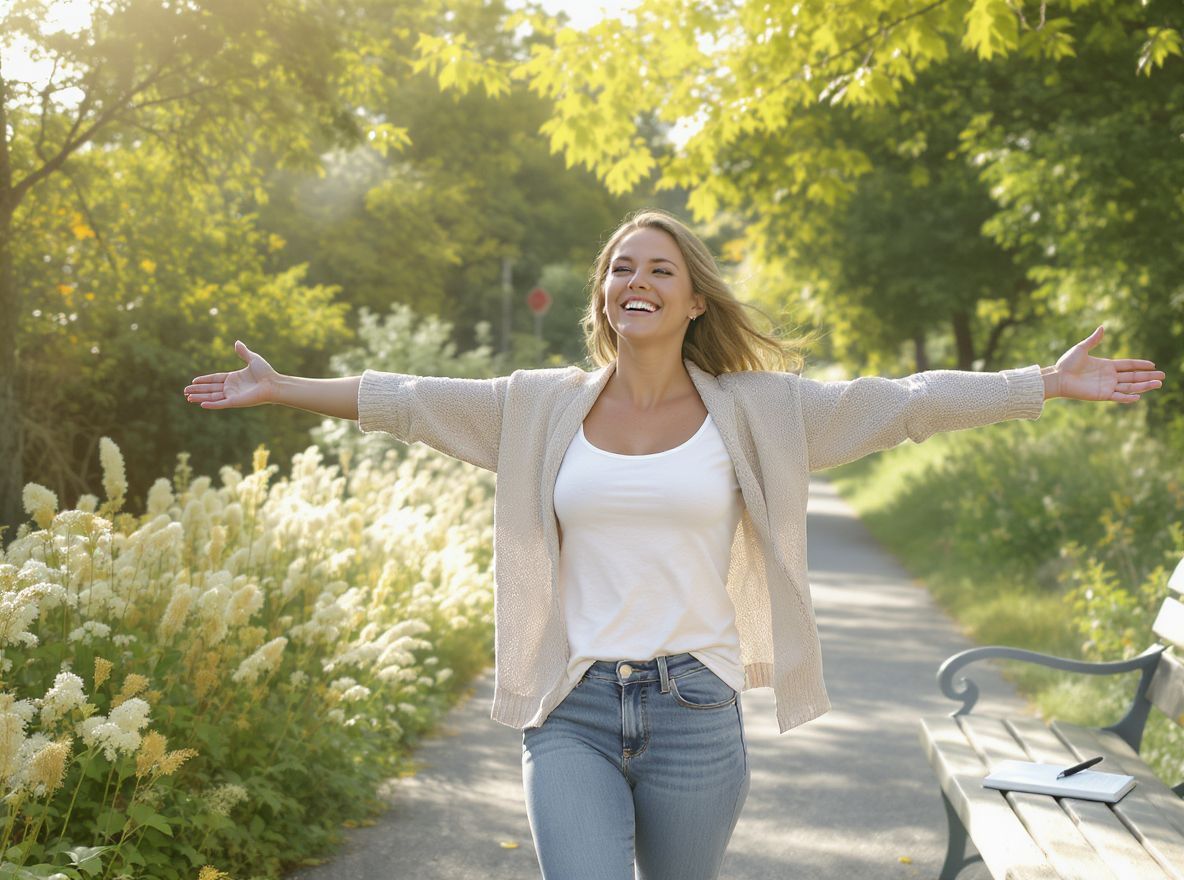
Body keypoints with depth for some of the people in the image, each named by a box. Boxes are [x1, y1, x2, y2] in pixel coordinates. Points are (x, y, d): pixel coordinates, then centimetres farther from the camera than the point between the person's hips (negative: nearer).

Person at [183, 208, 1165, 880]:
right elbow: (408, 399, 7)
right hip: (572, 713, 0)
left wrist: (1051, 382, -4)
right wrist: (279, 387, 7)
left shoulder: (753, 411, 1)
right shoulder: (542, 406, 4)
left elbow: (903, 403, -1)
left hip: (695, 709, 0)